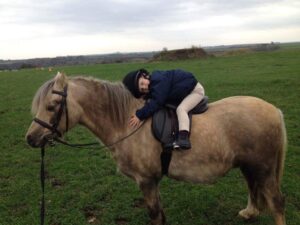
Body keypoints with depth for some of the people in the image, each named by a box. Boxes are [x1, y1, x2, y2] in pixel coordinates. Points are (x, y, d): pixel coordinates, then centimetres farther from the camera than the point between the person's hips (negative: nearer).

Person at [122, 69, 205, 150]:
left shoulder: (158, 80, -30)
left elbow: (156, 102, -33)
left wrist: (140, 115, -32)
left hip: (195, 89, -10)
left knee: (181, 109, -25)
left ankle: (184, 136, -38)